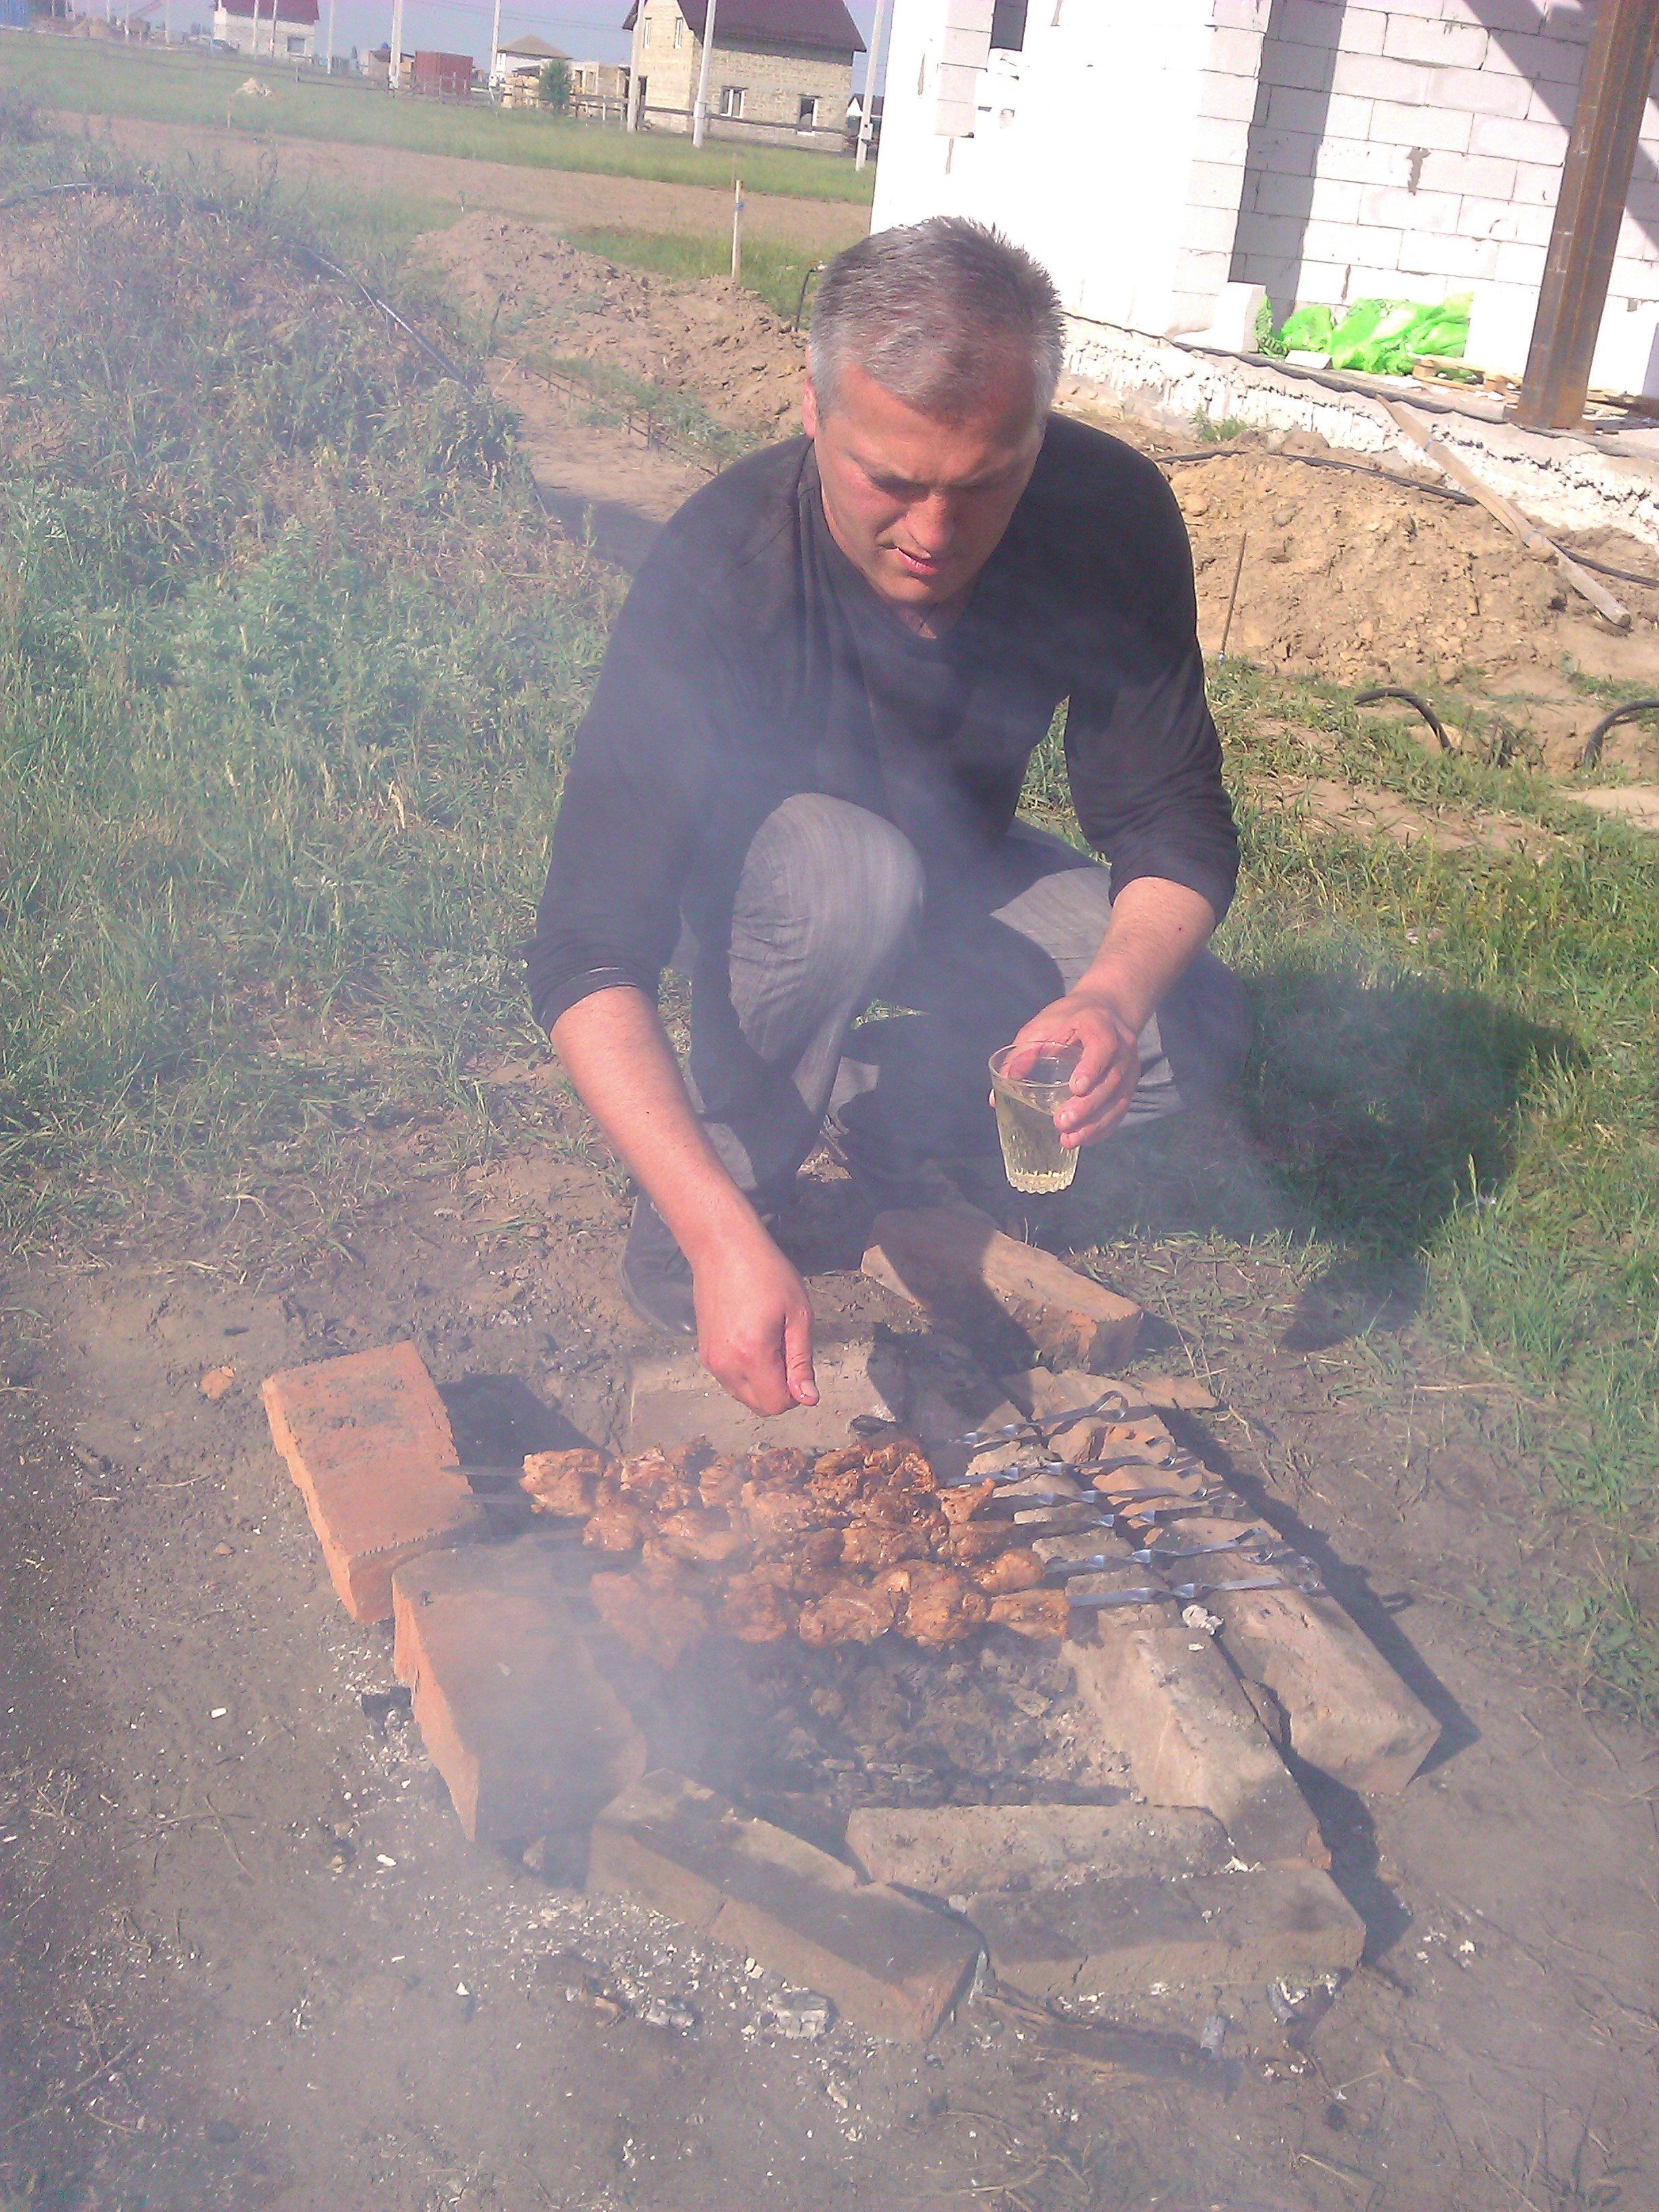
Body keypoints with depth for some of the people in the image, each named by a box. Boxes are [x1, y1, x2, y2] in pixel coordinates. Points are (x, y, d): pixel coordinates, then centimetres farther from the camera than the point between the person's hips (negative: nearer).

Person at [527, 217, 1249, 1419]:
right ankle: (715, 1189, -13)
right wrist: (722, 1236, -50)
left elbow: (1177, 827, -19)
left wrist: (1113, 992, -41)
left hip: (953, 874, 4)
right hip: (744, 879, -3)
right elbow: (589, 960, -39)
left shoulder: (1112, 517, -25)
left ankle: (875, 1102, 4)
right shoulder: (718, 576, -35)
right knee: (851, 871, -38)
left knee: (1200, 1032, -19)